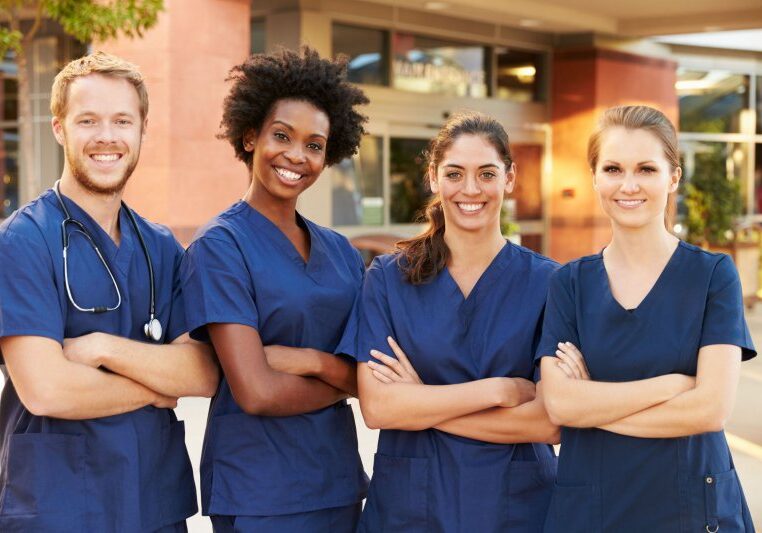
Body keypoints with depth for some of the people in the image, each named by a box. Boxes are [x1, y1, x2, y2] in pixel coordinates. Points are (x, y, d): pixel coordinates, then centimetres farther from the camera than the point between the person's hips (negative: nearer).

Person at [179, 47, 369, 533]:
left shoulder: (340, 252, 7)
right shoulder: (220, 246, -11)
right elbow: (257, 393, -19)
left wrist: (311, 360, -16)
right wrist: (343, 380, -5)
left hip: (340, 480, 6)